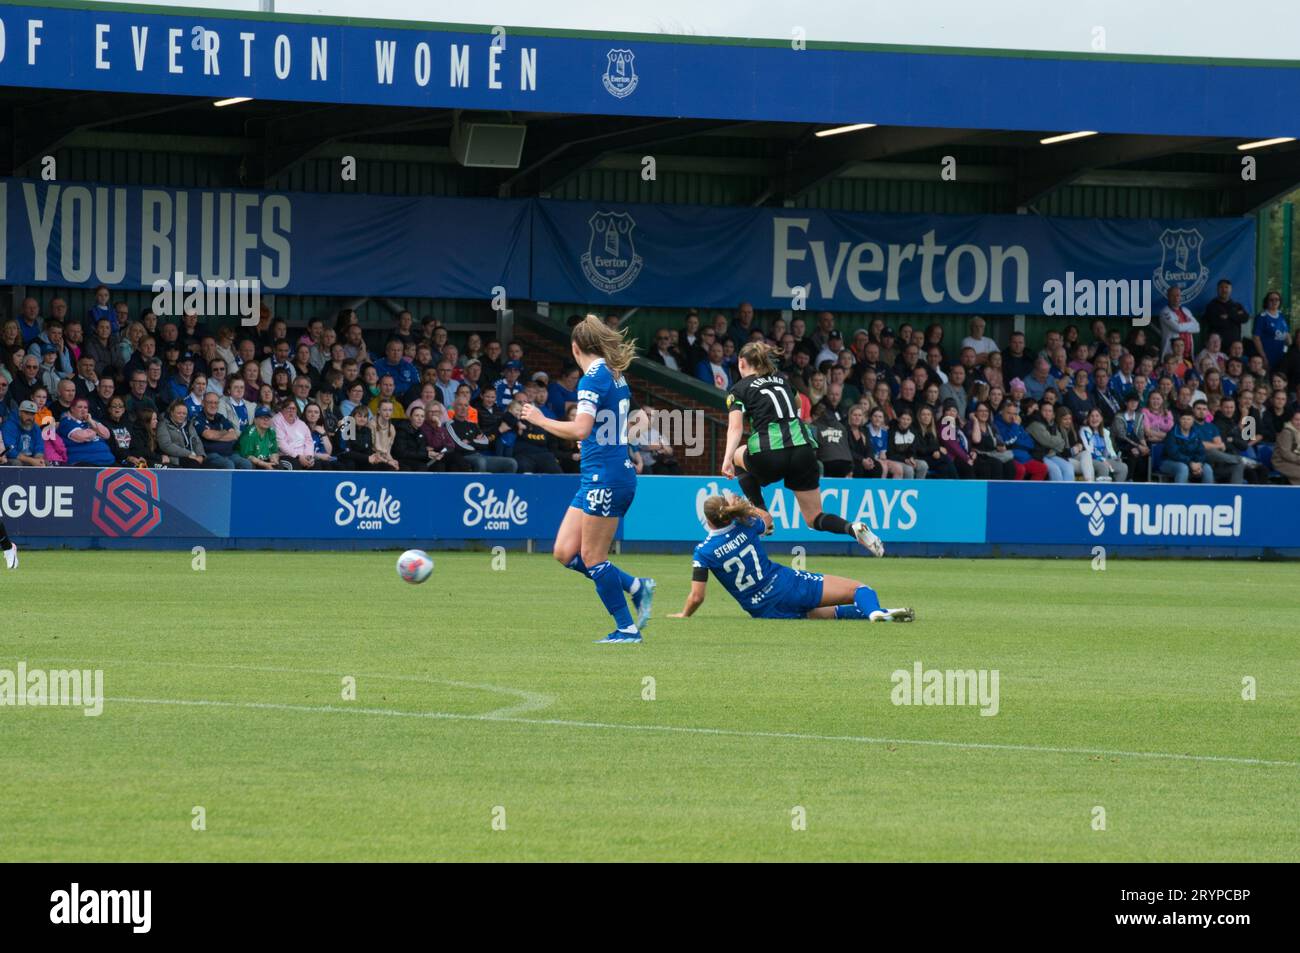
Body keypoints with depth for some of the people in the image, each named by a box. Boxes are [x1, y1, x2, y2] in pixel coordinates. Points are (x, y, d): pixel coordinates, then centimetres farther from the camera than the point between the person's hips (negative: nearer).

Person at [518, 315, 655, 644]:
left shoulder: (593, 379, -15)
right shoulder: (616, 377, 13)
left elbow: (581, 430, -26)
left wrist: (540, 420, -15)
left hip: (606, 478, -9)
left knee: (592, 558, -3)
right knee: (565, 552, 9)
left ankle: (627, 629, 2)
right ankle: (636, 587, 12)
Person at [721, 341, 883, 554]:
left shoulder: (739, 389, 8)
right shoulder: (782, 380, 22)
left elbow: (735, 427, -7)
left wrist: (727, 459, -17)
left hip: (769, 456, -4)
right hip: (803, 449, 4)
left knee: (738, 456, 32)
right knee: (815, 519, 13)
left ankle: (760, 514, 19)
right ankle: (853, 528, -17)